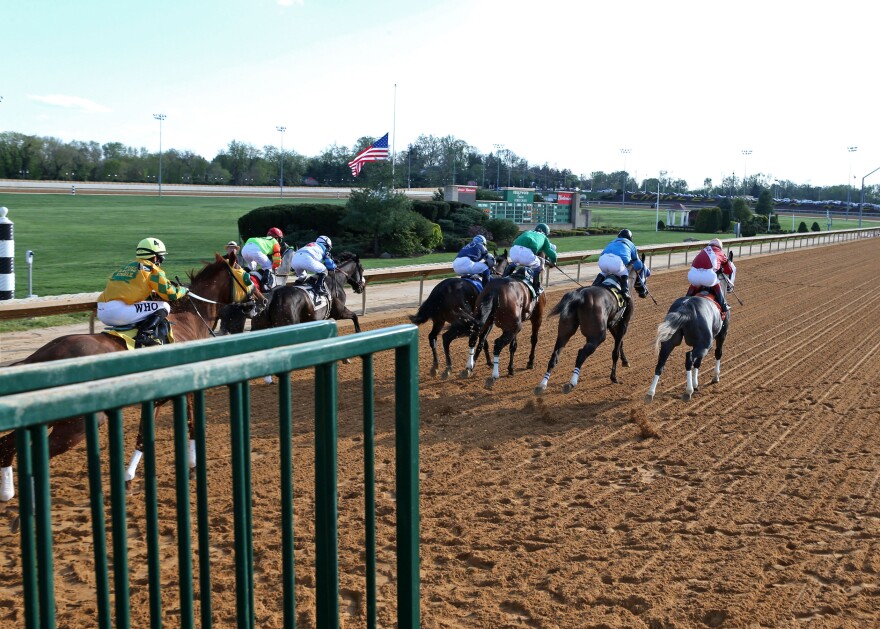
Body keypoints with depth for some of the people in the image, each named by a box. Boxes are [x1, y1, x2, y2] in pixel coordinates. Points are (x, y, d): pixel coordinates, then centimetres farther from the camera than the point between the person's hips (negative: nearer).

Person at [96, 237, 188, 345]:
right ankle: (145, 334, -17)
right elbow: (170, 294, 2)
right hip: (118, 312, -9)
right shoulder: (152, 269, 2)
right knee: (164, 306, -1)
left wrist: (154, 295, 32)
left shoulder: (128, 267, 25)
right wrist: (183, 290, 21)